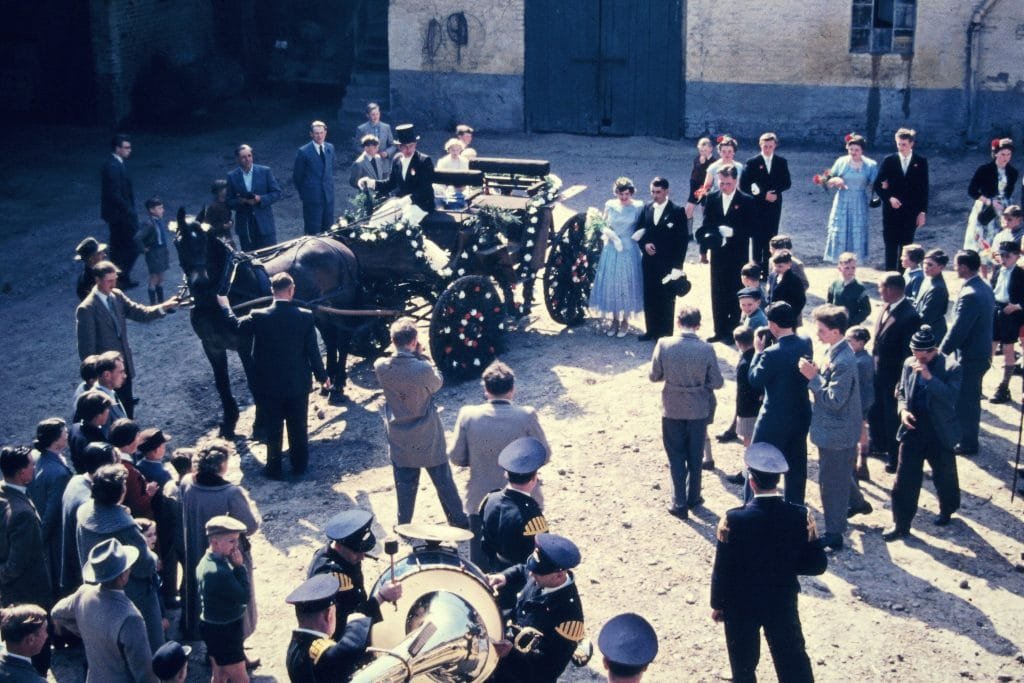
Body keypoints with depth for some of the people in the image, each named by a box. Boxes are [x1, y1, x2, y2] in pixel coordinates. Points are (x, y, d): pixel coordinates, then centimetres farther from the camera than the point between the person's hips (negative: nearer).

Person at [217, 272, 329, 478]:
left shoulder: (258, 317, -16)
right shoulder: (305, 316, -14)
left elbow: (236, 326, 5)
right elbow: (313, 351, -8)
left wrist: (225, 307, 22)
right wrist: (322, 376, 7)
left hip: (268, 385, -1)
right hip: (298, 384, 1)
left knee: (273, 429, 13)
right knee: (298, 427, 17)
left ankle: (274, 468, 23)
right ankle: (300, 465, 30)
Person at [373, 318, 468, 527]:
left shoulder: (381, 368, -17)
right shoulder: (423, 369, -27)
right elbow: (437, 383, -5)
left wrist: (415, 357, -4)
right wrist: (422, 356, -5)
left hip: (399, 439, 2)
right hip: (428, 437, -2)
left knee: (405, 484, 17)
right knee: (443, 480, 16)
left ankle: (403, 525, 29)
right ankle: (458, 520, 30)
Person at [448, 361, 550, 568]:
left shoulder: (468, 415, -13)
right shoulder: (527, 416, -16)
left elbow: (456, 458, -6)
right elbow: (543, 455, -7)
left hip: (481, 503, 1)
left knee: (480, 566, 15)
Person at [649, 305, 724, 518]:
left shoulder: (664, 345, -14)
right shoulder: (706, 349, -15)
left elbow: (653, 375, -5)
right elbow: (717, 382, -8)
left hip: (672, 409, 0)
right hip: (698, 409, 0)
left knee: (676, 456, 11)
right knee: (695, 456, 18)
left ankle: (680, 504, 10)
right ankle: (693, 497, 31)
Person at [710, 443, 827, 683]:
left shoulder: (734, 520, -23)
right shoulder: (800, 516, -16)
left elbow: (722, 569, -14)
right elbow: (818, 564, -9)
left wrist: (717, 604, 0)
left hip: (740, 605, -2)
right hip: (783, 602, 2)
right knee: (793, 663, 17)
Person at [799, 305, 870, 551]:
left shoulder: (844, 361, -28)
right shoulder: (832, 351, 2)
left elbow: (834, 399, -28)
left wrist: (813, 377, -25)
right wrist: (814, 374, -3)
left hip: (836, 432, -10)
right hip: (834, 427, 10)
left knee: (831, 481, 1)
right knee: (840, 473, 29)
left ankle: (834, 535, 11)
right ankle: (857, 502, 52)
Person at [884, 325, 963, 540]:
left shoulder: (951, 368, -13)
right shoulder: (909, 364, 0)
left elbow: (952, 398, -25)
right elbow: (901, 391, 12)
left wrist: (929, 377, -31)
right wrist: (903, 409, -8)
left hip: (939, 433, -3)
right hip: (913, 429, 3)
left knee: (944, 476, 17)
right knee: (904, 480, 2)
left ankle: (947, 510, 43)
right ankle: (901, 524, 9)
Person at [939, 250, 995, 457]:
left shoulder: (969, 295, -27)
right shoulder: (984, 288, 4)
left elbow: (957, 330, -25)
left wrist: (941, 353, -13)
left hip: (970, 357, -9)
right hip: (981, 352, 9)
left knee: (964, 401, 5)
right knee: (971, 398, 21)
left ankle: (967, 444, 17)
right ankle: (968, 437, 35)